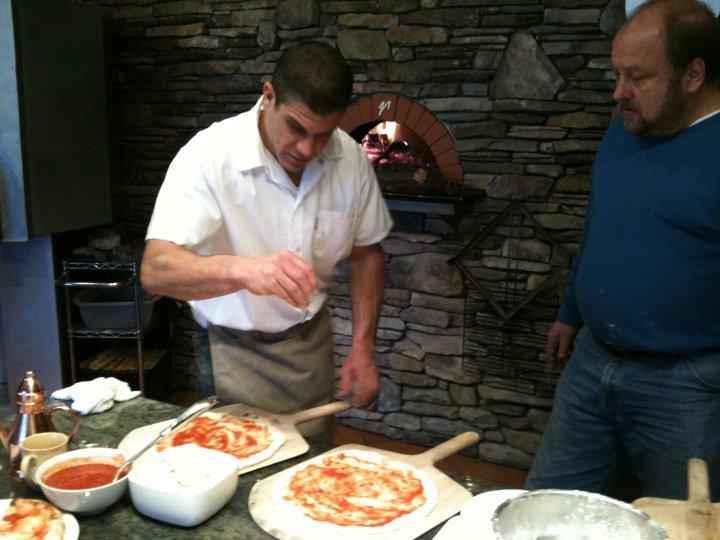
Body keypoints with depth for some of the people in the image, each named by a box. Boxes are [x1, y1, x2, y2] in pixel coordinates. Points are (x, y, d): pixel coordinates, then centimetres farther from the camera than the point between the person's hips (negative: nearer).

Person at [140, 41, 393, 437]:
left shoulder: (350, 159, -10)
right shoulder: (209, 156, -23)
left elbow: (366, 254, 4)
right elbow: (155, 270, -32)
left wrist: (362, 347, -4)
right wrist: (244, 270, -50)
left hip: (313, 342, 4)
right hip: (236, 355, -4)